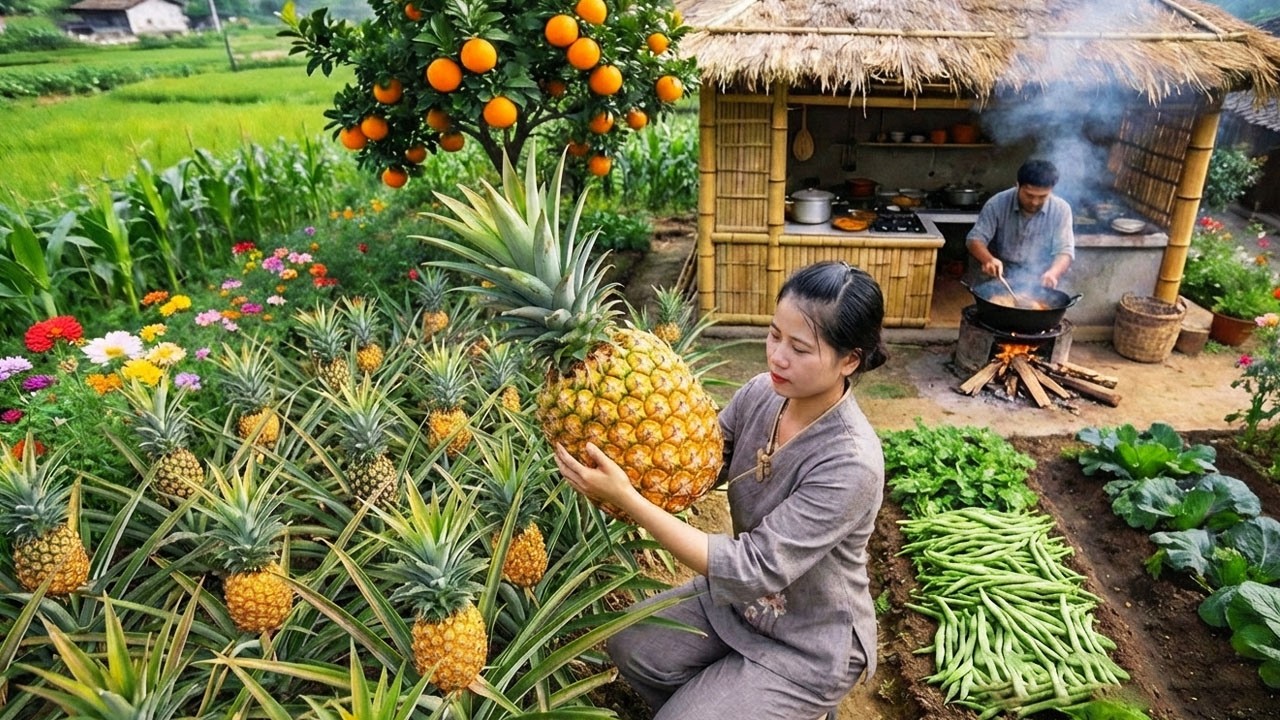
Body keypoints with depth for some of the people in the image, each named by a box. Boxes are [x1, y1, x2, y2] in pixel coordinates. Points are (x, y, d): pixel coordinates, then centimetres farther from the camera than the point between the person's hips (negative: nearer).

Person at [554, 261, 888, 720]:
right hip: (739, 597, 6)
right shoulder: (761, 393, -13)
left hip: (809, 646, -6)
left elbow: (754, 569, -34)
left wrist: (625, 498, -39)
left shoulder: (850, 463, -34)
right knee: (630, 646, 2)